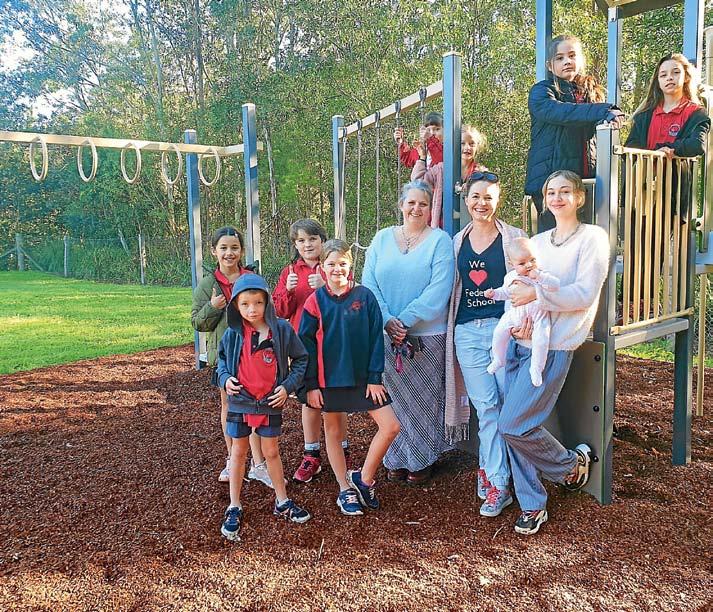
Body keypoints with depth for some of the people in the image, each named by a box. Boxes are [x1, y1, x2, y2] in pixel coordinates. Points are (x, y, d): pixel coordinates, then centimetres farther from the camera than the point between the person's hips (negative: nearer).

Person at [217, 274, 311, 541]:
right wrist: (225, 378, -9)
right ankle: (234, 508, 24)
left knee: (272, 452, 14)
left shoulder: (282, 329, -10)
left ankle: (282, 502, 30)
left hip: (271, 402, 0)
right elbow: (222, 359, 10)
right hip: (240, 401, 1)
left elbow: (300, 359, 0)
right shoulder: (232, 333, -7)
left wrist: (288, 386, -9)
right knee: (238, 453, 12)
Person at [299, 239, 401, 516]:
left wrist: (375, 378, -6)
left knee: (390, 426, -4)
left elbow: (375, 338, -2)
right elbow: (307, 345, -2)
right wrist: (311, 385, -5)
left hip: (362, 376, 1)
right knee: (333, 432, 10)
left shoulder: (365, 296, -3)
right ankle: (345, 490, 27)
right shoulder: (316, 301, -4)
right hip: (329, 378, 0)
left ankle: (364, 479, 15)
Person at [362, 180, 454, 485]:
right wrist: (387, 320, -13)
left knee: (424, 399, 7)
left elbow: (438, 291, -13)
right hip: (386, 334, 3)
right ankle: (396, 459, 26)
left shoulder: (440, 241, -3)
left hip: (427, 335, -3)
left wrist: (404, 319, -17)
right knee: (393, 399, 10)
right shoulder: (382, 239, 7)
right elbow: (368, 282, 0)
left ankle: (421, 459, 25)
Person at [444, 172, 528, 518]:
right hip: (467, 332, 3)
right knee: (486, 406, 3)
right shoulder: (457, 242, 13)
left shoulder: (513, 238, 1)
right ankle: (498, 483, 13)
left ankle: (488, 467, 21)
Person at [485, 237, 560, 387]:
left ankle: (536, 368, 1)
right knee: (499, 333, -5)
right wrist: (494, 293, -1)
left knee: (541, 340, -21)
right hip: (515, 314, 4)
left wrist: (539, 277, -37)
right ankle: (498, 360, 19)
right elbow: (506, 292, 17)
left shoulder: (542, 276, -12)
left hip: (538, 316, -3)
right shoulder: (510, 277, 0)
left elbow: (556, 285, -28)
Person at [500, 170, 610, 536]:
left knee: (513, 425, -11)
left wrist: (536, 294, -17)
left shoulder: (592, 238, -1)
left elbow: (585, 294, -11)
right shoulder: (536, 242, 18)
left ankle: (572, 463, 17)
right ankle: (532, 505, 17)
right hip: (520, 341, 6)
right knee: (514, 426, 3)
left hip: (553, 346, -6)